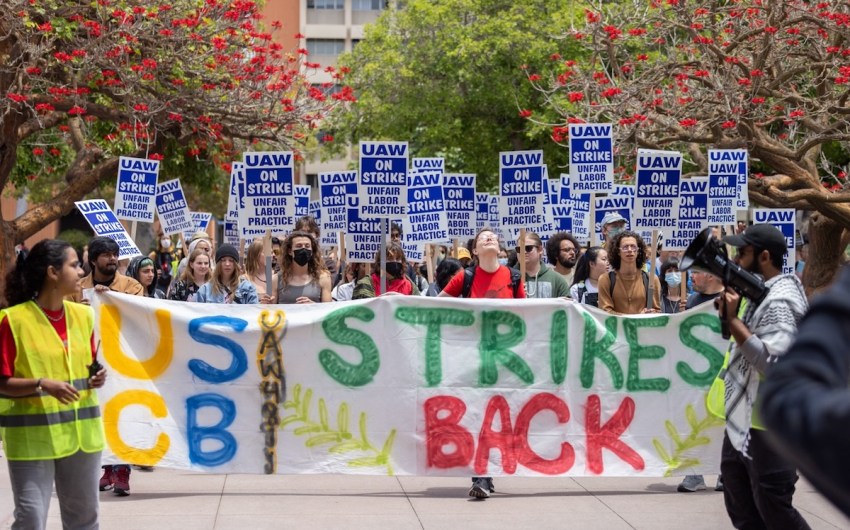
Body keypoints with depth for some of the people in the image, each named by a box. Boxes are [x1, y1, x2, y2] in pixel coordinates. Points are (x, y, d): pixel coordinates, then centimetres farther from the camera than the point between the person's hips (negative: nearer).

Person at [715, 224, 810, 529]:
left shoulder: (780, 301, -20)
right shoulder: (761, 291, 10)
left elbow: (772, 363, -30)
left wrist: (732, 319, -27)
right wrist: (729, 313, 4)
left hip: (767, 426, -10)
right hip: (743, 420, 10)